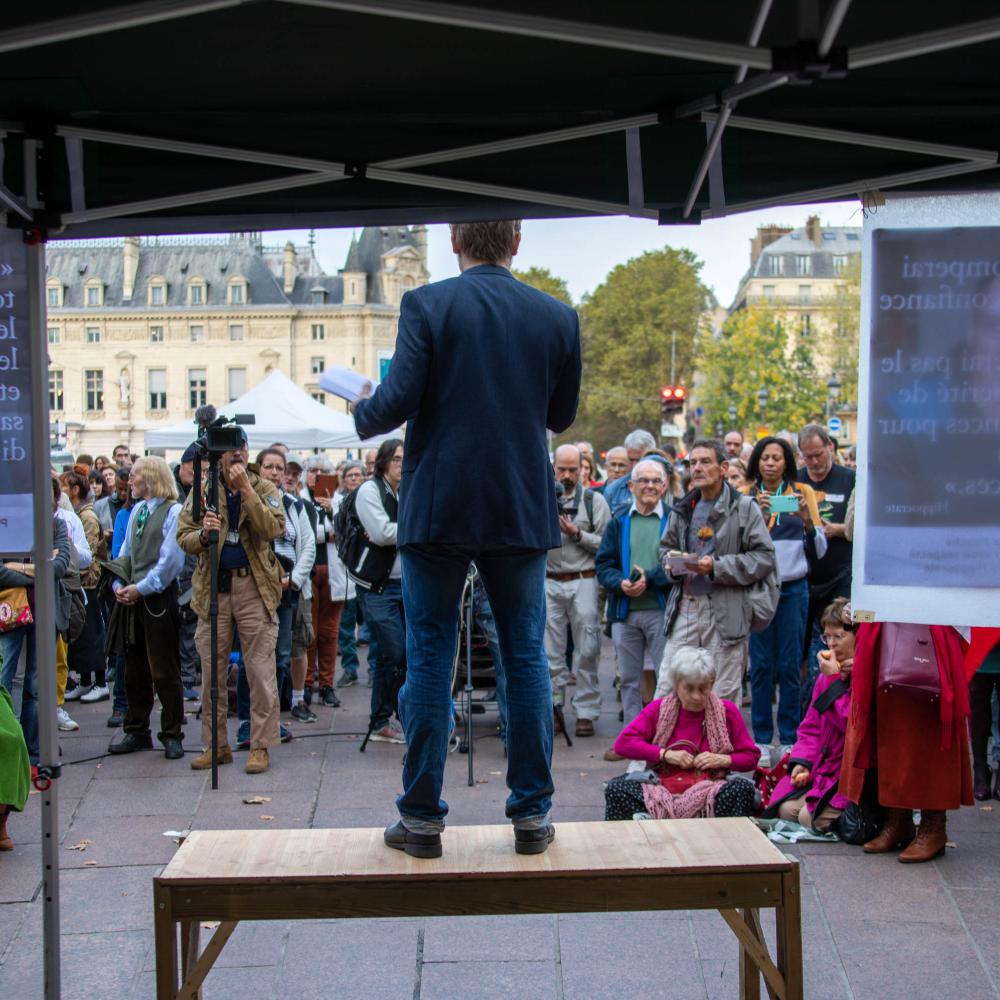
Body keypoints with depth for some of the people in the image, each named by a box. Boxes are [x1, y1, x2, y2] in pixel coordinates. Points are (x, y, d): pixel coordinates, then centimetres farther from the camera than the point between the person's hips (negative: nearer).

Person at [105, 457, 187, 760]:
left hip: (158, 599, -7)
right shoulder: (136, 510, 14)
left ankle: (172, 735, 9)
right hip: (131, 600, 7)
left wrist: (141, 588, -15)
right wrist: (119, 585, 1)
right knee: (134, 670, 12)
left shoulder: (173, 511, -9)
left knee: (164, 672, 0)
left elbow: (170, 560, -15)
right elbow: (126, 553, 16)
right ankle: (136, 732, 22)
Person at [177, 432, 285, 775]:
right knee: (212, 673, 7)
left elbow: (274, 528, -13)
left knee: (261, 672, -2)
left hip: (255, 589, -2)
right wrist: (202, 533, -16)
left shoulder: (265, 489, 4)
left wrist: (246, 489, -16)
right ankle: (216, 744, 18)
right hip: (213, 589, 2)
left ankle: (260, 746, 6)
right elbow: (182, 537, 6)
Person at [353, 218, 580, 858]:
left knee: (430, 660, 5)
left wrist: (362, 416, 9)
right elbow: (562, 416, 11)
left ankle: (422, 817, 9)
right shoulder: (557, 317, 3)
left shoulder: (425, 306, -5)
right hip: (522, 510, 2)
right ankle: (532, 814, 13)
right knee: (526, 657, 10)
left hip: (438, 508, -2)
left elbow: (399, 399, -12)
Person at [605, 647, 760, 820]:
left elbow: (751, 757, 13)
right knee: (616, 788, -26)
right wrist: (665, 754, -8)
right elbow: (623, 743, 0)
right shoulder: (658, 708, 9)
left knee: (744, 788, -32)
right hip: (662, 790, 1)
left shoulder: (726, 711, 8)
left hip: (709, 790, -1)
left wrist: (723, 760, -7)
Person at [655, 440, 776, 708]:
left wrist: (717, 566, -15)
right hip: (685, 608, 5)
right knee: (665, 693, 3)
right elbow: (665, 547, 28)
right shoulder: (683, 509, 14)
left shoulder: (744, 508, -2)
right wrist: (672, 562, 4)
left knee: (723, 698, 3)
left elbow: (765, 558, -7)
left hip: (726, 612, -4)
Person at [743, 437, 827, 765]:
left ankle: (790, 740, 10)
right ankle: (762, 740, 10)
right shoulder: (746, 496, 5)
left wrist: (807, 522, -14)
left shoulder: (802, 492, 6)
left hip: (793, 588, 0)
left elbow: (819, 550, 4)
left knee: (790, 665, 2)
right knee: (761, 665, 2)